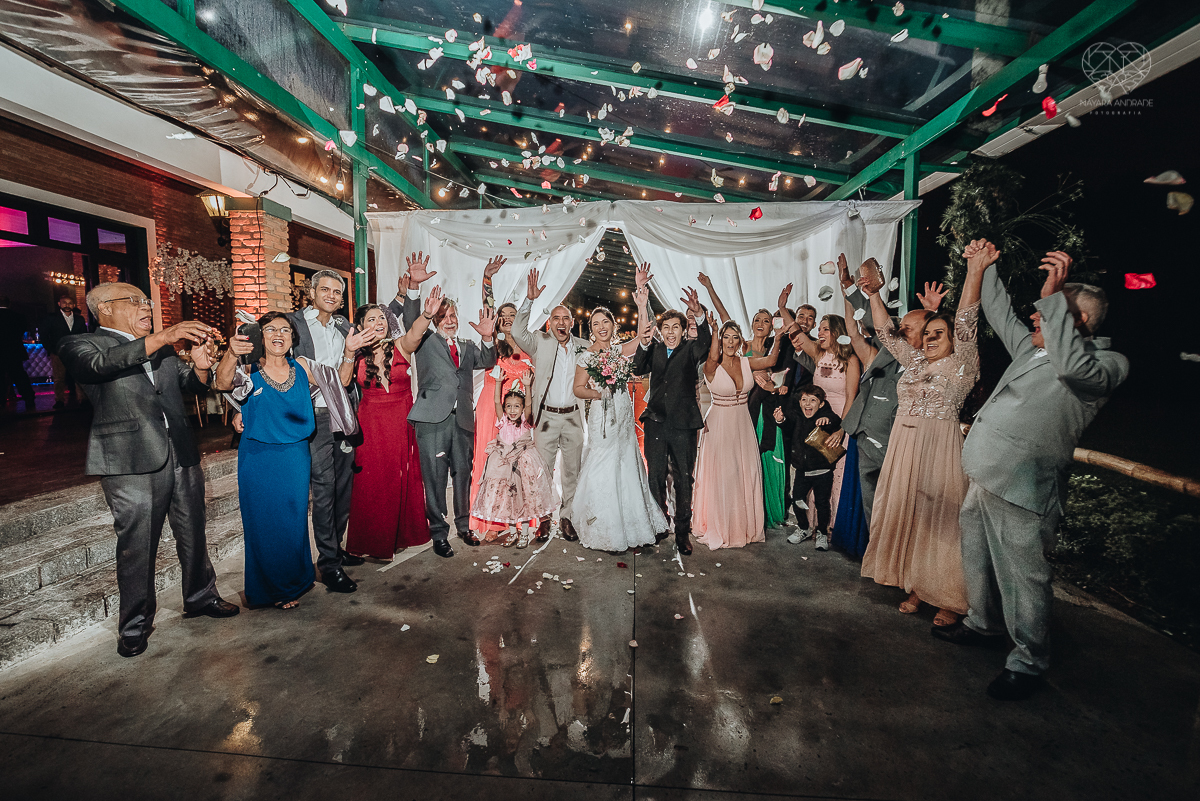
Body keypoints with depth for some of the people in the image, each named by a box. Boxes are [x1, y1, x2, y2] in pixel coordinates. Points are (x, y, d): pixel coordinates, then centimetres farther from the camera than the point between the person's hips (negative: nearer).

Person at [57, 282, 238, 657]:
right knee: (136, 546, 2)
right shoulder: (80, 344, 1)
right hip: (132, 463, -5)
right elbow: (100, 364, -21)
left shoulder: (163, 348, 17)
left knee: (194, 534, 14)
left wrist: (199, 367, -6)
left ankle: (200, 596, 31)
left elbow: (192, 385, 18)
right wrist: (161, 337, -32)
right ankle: (135, 624, 19)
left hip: (181, 457, 5)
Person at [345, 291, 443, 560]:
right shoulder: (358, 356, 1)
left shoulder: (401, 347, -2)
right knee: (372, 483, 5)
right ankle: (374, 542, 20)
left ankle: (401, 534, 30)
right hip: (371, 425, 0)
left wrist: (427, 315, -44)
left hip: (402, 425, 0)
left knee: (402, 481, 10)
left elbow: (414, 334, -24)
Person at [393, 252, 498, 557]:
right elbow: (410, 319, -8)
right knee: (435, 478, 0)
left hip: (463, 419, 4)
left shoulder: (468, 346, 19)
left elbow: (487, 362, 4)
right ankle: (438, 533, 12)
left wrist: (487, 338, -14)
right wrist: (414, 285, -24)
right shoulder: (425, 340, 9)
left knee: (463, 474, 12)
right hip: (433, 419, -3)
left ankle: (463, 525, 28)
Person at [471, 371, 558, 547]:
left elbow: (528, 405, -18)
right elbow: (496, 401, -8)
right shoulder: (503, 422, 0)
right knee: (505, 497, 7)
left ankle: (524, 533, 18)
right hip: (503, 464, 2)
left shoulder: (525, 422, -3)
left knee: (525, 496, 2)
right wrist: (499, 382, -15)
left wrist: (526, 387, -30)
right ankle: (511, 531, 25)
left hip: (524, 464, -2)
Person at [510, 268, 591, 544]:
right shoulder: (540, 342, 0)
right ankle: (543, 519, 20)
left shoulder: (584, 346, 7)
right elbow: (517, 332, -14)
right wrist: (529, 300, -23)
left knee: (572, 470, 11)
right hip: (546, 416, -2)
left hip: (574, 417, 2)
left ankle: (567, 518, 26)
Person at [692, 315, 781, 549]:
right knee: (720, 476, 3)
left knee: (745, 474, 12)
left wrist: (778, 337, -17)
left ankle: (744, 526, 30)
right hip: (718, 425, -5)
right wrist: (713, 330, -38)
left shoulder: (746, 362, 3)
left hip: (743, 425, 5)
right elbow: (713, 358, -35)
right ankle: (718, 528, 20)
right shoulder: (711, 367, -12)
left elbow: (771, 360, -8)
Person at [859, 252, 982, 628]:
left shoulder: (960, 365, -1)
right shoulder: (914, 361, 14)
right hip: (904, 447, 6)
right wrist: (873, 295, 9)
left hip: (940, 448, -6)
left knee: (939, 518, 0)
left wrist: (975, 268, -19)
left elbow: (966, 320, -11)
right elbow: (887, 332, 16)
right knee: (907, 514, 10)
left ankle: (951, 600, 15)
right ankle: (917, 586, 25)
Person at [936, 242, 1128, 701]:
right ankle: (983, 625, 41)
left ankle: (1029, 663, 20)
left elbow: (1075, 367, -30)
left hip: (1021, 488, -9)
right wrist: (981, 269, 33)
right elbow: (1003, 316, 31)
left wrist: (1052, 295, -27)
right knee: (978, 559, 21)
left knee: (1023, 575, 2)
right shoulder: (1033, 349, 17)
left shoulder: (1107, 364, -6)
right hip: (986, 477, 9)